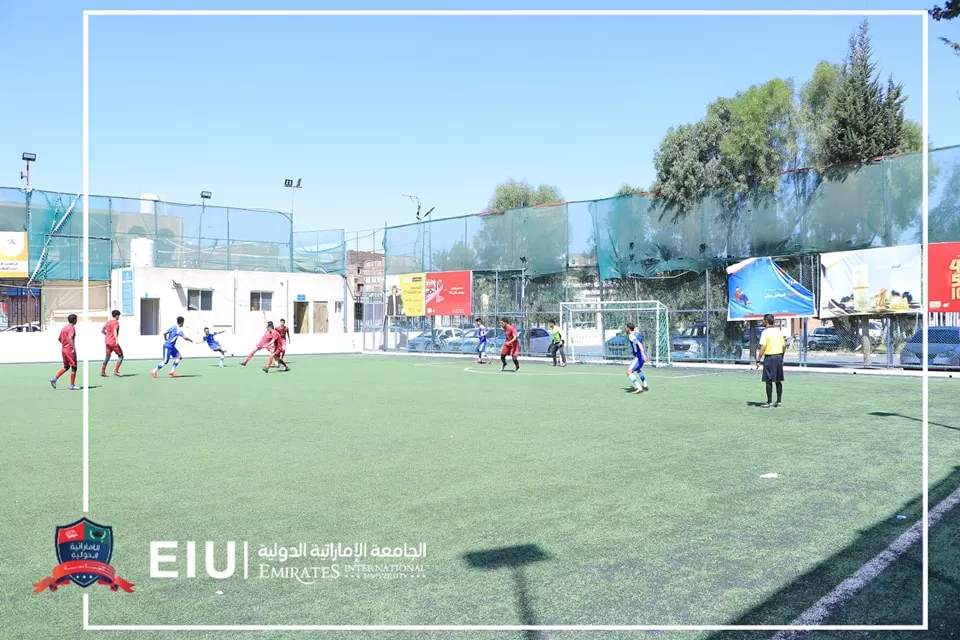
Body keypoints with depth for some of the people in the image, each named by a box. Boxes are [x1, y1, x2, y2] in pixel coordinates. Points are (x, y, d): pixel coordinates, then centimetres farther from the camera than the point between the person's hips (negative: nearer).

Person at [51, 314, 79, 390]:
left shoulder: (64, 328, 13)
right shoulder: (72, 328, -12)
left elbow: (59, 339, 20)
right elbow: (70, 338, -26)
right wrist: (74, 348, -29)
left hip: (63, 349, 8)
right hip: (70, 350, -8)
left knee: (66, 367, 20)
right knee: (74, 367, 0)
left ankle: (54, 378, 5)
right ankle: (72, 385, 1)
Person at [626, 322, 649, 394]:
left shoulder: (631, 336, -18)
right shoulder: (638, 333, 7)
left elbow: (639, 344, -33)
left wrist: (643, 354, -43)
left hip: (638, 357, -10)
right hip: (642, 355, 10)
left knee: (629, 372, -16)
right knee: (638, 370, 34)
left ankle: (639, 388, -24)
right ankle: (645, 386, 46)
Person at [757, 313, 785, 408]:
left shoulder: (765, 332, -11)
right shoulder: (779, 331, 9)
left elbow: (763, 347, -16)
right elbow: (783, 346, 12)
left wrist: (758, 360, -13)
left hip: (769, 357, -7)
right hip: (779, 356, 7)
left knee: (768, 381, -1)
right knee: (778, 381, 11)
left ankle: (769, 402, 0)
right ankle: (779, 401, 14)